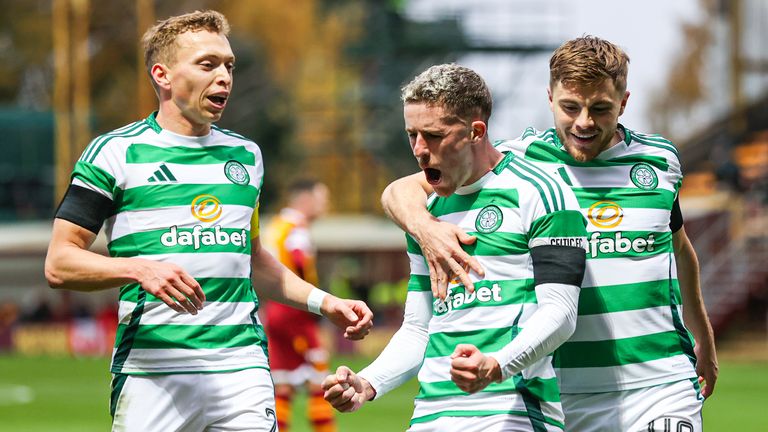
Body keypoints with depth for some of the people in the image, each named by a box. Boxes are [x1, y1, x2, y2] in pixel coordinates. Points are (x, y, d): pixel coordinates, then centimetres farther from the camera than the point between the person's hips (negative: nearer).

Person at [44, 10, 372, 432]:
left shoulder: (245, 155, 18)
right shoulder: (115, 152, 1)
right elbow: (59, 263, -3)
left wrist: (325, 302, 21)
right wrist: (140, 270, -18)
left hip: (242, 368, 4)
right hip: (151, 375, -4)